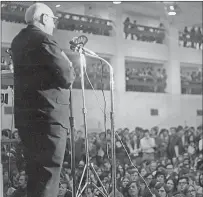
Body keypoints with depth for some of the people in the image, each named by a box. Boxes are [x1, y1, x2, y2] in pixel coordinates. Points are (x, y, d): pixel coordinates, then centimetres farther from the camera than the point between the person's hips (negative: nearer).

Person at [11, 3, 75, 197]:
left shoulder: (18, 41, 16)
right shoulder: (44, 39, -11)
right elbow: (66, 78, -15)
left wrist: (61, 59, 15)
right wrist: (69, 67, 5)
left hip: (26, 115, 9)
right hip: (47, 115, -9)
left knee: (35, 173, 15)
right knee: (47, 175, -7)